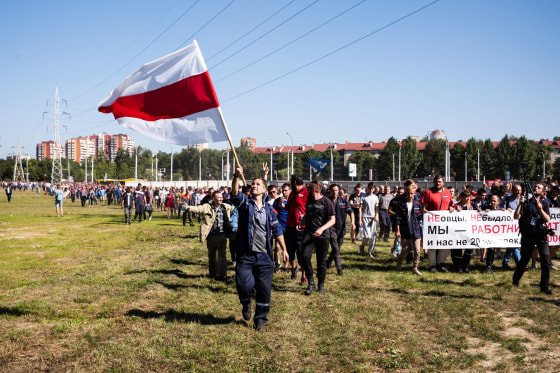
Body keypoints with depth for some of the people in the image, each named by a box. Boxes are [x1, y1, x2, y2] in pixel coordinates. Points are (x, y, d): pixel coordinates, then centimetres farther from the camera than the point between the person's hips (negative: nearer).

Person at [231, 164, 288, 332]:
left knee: (264, 289, 3)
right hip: (246, 254, -3)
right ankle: (246, 303, 20)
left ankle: (260, 319, 18)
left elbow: (277, 230, 14)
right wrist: (237, 177, -36)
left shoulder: (269, 209, 12)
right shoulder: (245, 203, 3)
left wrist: (284, 249, 7)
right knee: (245, 284, -15)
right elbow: (235, 193, -19)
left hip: (264, 255, 3)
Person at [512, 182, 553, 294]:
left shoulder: (544, 204, 11)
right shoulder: (526, 203, 7)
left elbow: (547, 220, -3)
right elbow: (516, 217, -5)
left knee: (546, 261, -7)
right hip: (528, 236, -1)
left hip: (541, 236, 1)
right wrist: (520, 204, -15)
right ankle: (515, 281, 27)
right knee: (524, 260, 6)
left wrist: (540, 208, -16)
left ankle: (544, 286, 1)